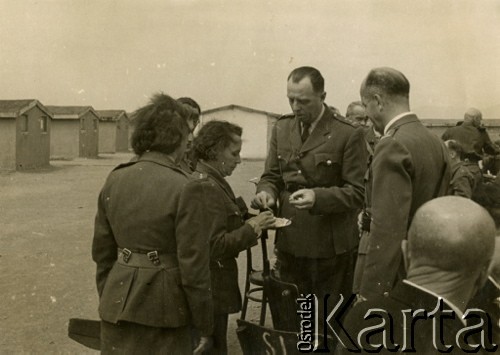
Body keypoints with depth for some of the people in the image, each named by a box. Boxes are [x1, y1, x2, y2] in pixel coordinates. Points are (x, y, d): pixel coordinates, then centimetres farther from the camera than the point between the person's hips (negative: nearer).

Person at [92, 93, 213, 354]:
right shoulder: (183, 189, -17)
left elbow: (102, 252, 7)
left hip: (117, 302, 5)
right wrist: (205, 326, -4)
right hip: (163, 308, -5)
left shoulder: (114, 180, -1)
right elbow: (194, 267, -15)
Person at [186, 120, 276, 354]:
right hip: (209, 294, -10)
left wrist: (250, 222, 0)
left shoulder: (211, 182, 12)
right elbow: (214, 246, -25)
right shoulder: (205, 188, -20)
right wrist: (251, 228, -18)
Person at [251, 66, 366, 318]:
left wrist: (318, 197, -27)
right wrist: (266, 191, -10)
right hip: (289, 243, 5)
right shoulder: (282, 128, 7)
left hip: (331, 247, -4)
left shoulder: (348, 135, -10)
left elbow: (357, 192, -10)